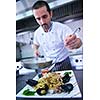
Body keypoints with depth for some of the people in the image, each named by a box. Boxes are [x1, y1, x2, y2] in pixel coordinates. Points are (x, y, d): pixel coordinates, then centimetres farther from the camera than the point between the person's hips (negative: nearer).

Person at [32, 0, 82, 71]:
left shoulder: (62, 28, -19)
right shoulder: (37, 33, -6)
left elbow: (78, 41, -28)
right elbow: (36, 44, 14)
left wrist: (75, 42, -52)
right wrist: (36, 49, -8)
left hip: (64, 64, -2)